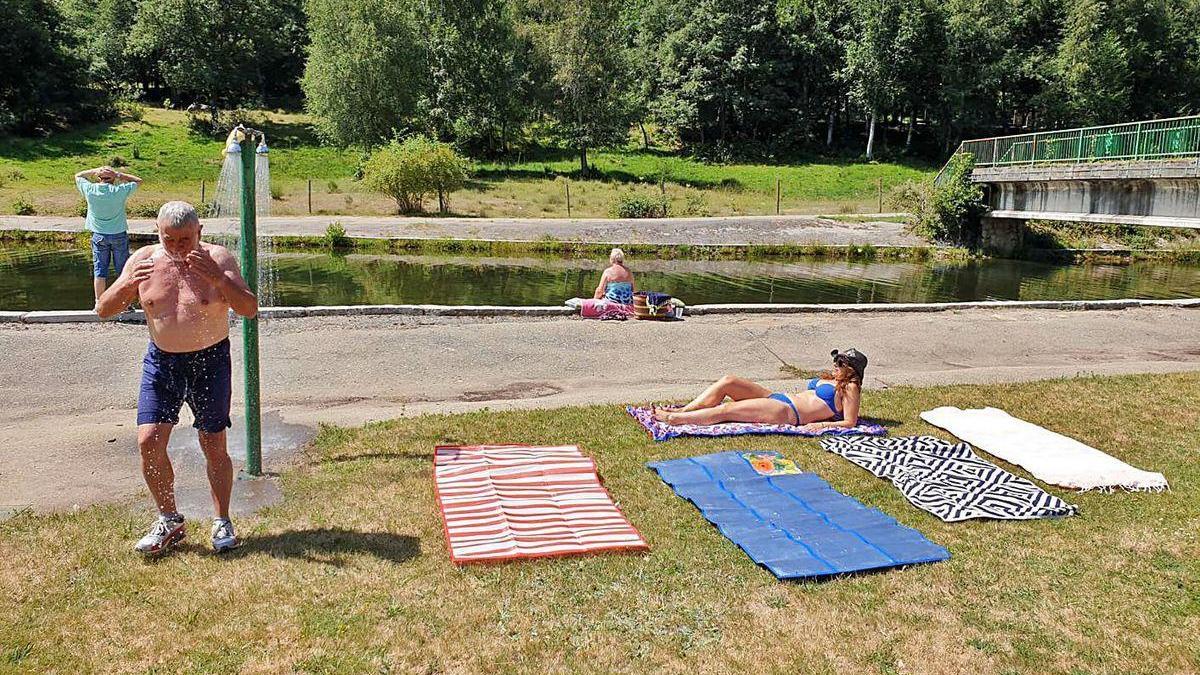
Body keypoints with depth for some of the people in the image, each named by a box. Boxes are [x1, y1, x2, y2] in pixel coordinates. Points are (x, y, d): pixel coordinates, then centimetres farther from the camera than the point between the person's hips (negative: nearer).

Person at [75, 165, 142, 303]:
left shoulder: (90, 190, -8)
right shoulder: (119, 191, -14)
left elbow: (78, 176, 12)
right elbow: (138, 181, 0)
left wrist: (95, 171, -1)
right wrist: (119, 175, -9)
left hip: (99, 236, 1)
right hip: (119, 235, -1)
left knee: (99, 270, 6)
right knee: (123, 269, 7)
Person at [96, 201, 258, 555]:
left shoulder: (218, 258, -10)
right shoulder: (143, 260, -2)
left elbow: (250, 309, -19)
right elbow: (103, 310, -1)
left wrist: (218, 278, -34)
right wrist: (127, 285, -22)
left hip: (210, 360, -2)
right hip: (161, 360, 3)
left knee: (213, 446, -1)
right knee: (149, 441, -6)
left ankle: (222, 522, 16)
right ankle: (169, 521, 13)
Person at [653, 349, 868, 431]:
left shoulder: (850, 388, -1)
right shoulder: (831, 378, 24)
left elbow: (850, 423, -10)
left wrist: (821, 425, -19)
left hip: (787, 413, -9)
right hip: (778, 398, 9)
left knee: (724, 410, -19)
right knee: (727, 381, -6)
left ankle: (673, 419, -15)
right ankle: (681, 411, -6)